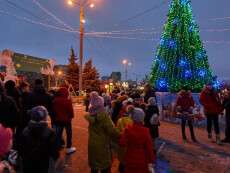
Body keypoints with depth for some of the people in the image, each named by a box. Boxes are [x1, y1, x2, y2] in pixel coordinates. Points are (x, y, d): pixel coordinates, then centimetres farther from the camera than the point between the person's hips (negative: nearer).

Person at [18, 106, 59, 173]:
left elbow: (20, 150, -2)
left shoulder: (25, 131, -13)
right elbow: (54, 151, -18)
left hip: (27, 165, 3)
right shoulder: (50, 132, -23)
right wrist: (55, 156, 4)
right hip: (42, 165, -2)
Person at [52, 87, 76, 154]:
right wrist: (71, 116, 2)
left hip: (58, 119, 5)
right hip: (66, 119, -5)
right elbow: (71, 110, -15)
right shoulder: (67, 100, -18)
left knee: (59, 133, 17)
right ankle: (69, 148, 13)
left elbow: (53, 110, 6)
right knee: (69, 133, 8)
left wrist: (55, 116, 18)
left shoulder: (55, 100, -1)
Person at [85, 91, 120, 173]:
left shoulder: (90, 114, -3)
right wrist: (119, 136, -6)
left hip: (92, 144, 6)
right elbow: (111, 130, -22)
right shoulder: (103, 114, -23)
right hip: (102, 144, -6)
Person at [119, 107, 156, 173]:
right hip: (142, 161, 0)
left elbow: (122, 143, -17)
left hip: (130, 161, 1)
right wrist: (151, 162, -4)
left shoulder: (128, 130, -13)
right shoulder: (146, 131, -13)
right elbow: (149, 148, -11)